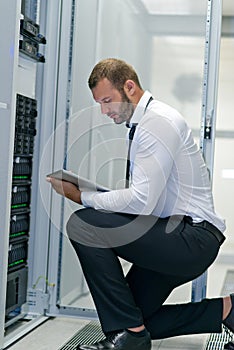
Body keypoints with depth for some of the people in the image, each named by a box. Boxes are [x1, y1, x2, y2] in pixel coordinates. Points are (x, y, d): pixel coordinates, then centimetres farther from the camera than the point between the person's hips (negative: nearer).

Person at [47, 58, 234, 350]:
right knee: (139, 320, 12)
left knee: (82, 224, -21)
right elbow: (143, 198, 17)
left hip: (193, 237, -11)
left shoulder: (158, 122, -16)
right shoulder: (141, 124, 16)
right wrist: (88, 194, 5)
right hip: (176, 240, 11)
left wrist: (82, 196, -13)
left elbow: (141, 201, -24)